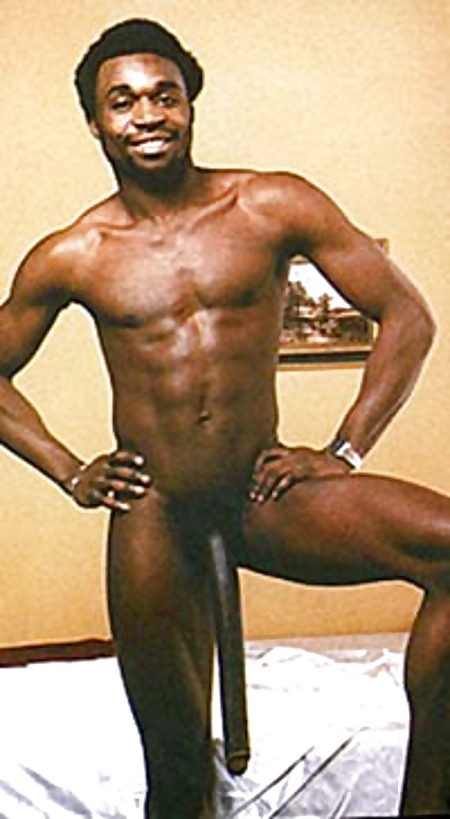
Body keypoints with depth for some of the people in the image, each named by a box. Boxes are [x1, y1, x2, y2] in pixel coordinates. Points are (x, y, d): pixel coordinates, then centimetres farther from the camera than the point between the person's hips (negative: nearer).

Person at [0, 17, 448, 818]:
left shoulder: (273, 206, 0)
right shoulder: (68, 258, 2)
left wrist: (345, 451, -4)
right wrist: (71, 473, 7)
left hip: (269, 496, 0)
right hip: (153, 517, 0)